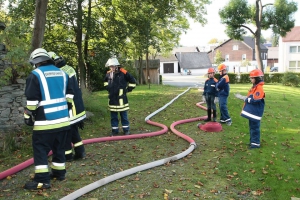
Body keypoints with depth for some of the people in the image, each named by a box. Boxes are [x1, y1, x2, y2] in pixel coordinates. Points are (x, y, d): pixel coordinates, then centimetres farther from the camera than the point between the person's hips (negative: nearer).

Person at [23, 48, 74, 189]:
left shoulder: (35, 74, -7)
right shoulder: (62, 73, 12)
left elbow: (32, 99, -11)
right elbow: (69, 95, 17)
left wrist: (28, 115, -1)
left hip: (45, 120, -6)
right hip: (63, 118, 7)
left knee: (40, 148, 2)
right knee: (59, 147, 18)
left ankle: (42, 180, 3)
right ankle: (59, 172, 28)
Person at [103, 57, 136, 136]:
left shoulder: (123, 73, -13)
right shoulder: (108, 74, 2)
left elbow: (133, 81, -4)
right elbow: (105, 81, 26)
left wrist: (128, 89, -2)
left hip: (121, 98, -4)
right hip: (112, 98, 4)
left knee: (124, 115, 8)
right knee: (113, 116, 11)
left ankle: (126, 130, 20)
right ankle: (114, 130, 22)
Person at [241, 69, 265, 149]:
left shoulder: (259, 88, -18)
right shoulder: (254, 87, 13)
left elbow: (254, 100, -27)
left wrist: (247, 99, -11)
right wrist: (247, 99, 0)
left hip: (255, 112, -10)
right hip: (251, 111, 10)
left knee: (255, 127, -2)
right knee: (252, 127, 18)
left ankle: (256, 143, 7)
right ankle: (253, 141, 29)